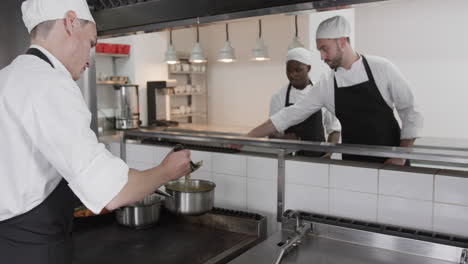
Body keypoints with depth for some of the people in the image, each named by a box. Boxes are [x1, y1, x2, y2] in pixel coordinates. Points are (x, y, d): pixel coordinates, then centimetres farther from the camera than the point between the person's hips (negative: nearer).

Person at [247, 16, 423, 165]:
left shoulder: (382, 68, -10)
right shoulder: (326, 85, -3)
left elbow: (411, 113, -4)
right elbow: (290, 115, -2)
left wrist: (402, 157, -11)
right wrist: (248, 137, -6)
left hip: (391, 163, -2)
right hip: (353, 164, 2)